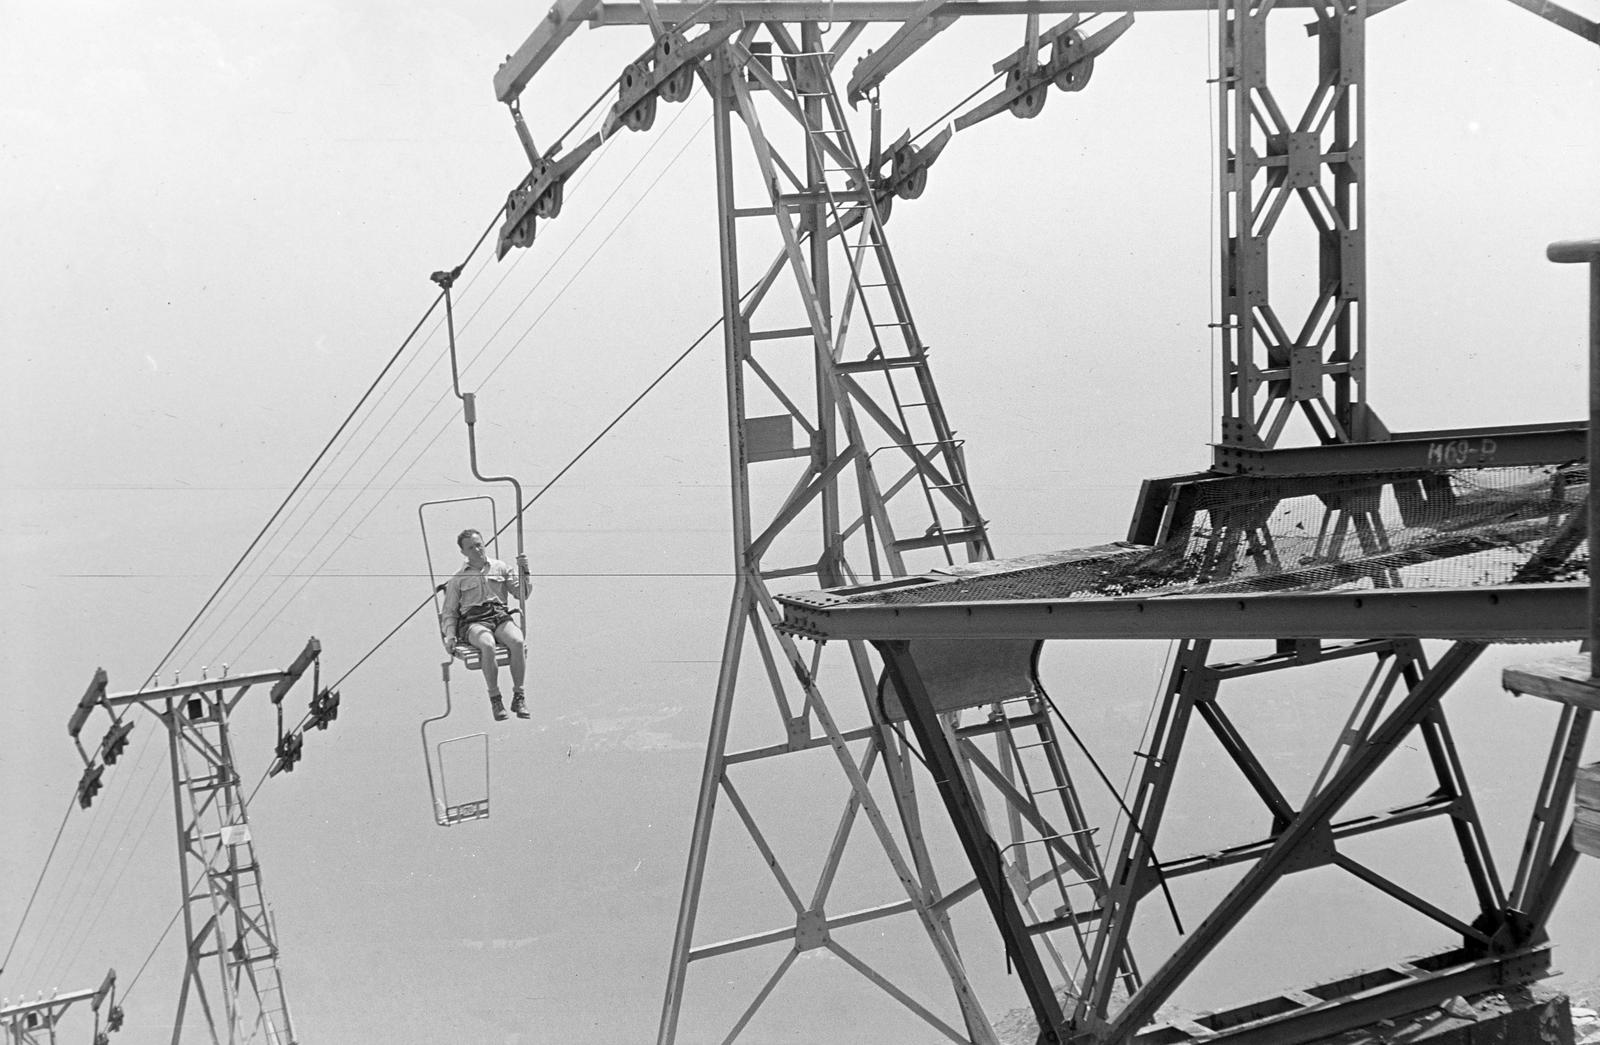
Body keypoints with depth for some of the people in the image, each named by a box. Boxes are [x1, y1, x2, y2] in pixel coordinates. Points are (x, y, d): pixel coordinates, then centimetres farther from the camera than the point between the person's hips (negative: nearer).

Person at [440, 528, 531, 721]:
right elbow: (450, 611, 16)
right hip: (473, 622, -2)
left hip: (500, 616, 2)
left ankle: (518, 696, -22)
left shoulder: (500, 567, 19)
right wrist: (450, 635, -1)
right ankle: (495, 699, -24)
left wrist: (524, 572, 0)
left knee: (517, 641, -33)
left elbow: (523, 594, 16)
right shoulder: (458, 578, 15)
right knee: (488, 645, -37)